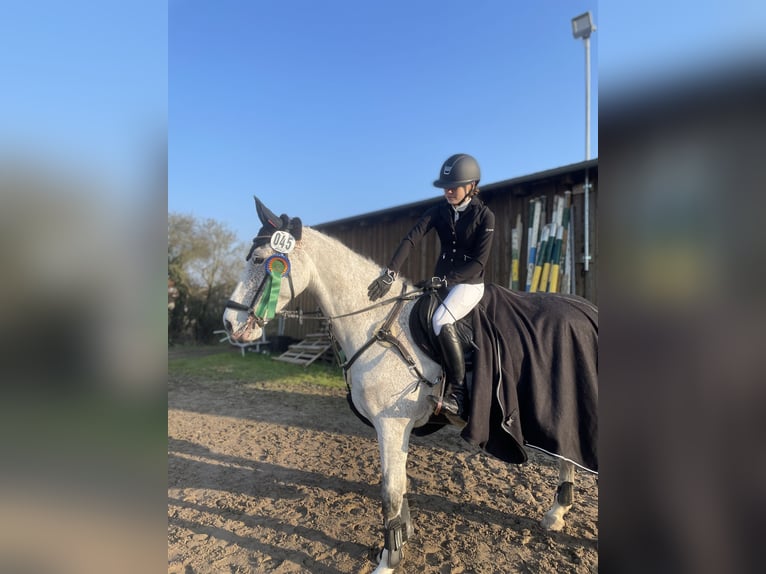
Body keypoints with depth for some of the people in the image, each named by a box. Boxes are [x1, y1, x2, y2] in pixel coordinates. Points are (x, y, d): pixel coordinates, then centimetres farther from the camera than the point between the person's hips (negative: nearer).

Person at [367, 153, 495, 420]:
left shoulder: (485, 216, -9)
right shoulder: (438, 211, 1)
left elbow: (478, 262, -15)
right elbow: (411, 239, -13)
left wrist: (442, 280, -23)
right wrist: (390, 274, -27)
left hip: (470, 283, -6)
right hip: (442, 281, 6)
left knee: (441, 320, -33)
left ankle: (458, 394, -23)